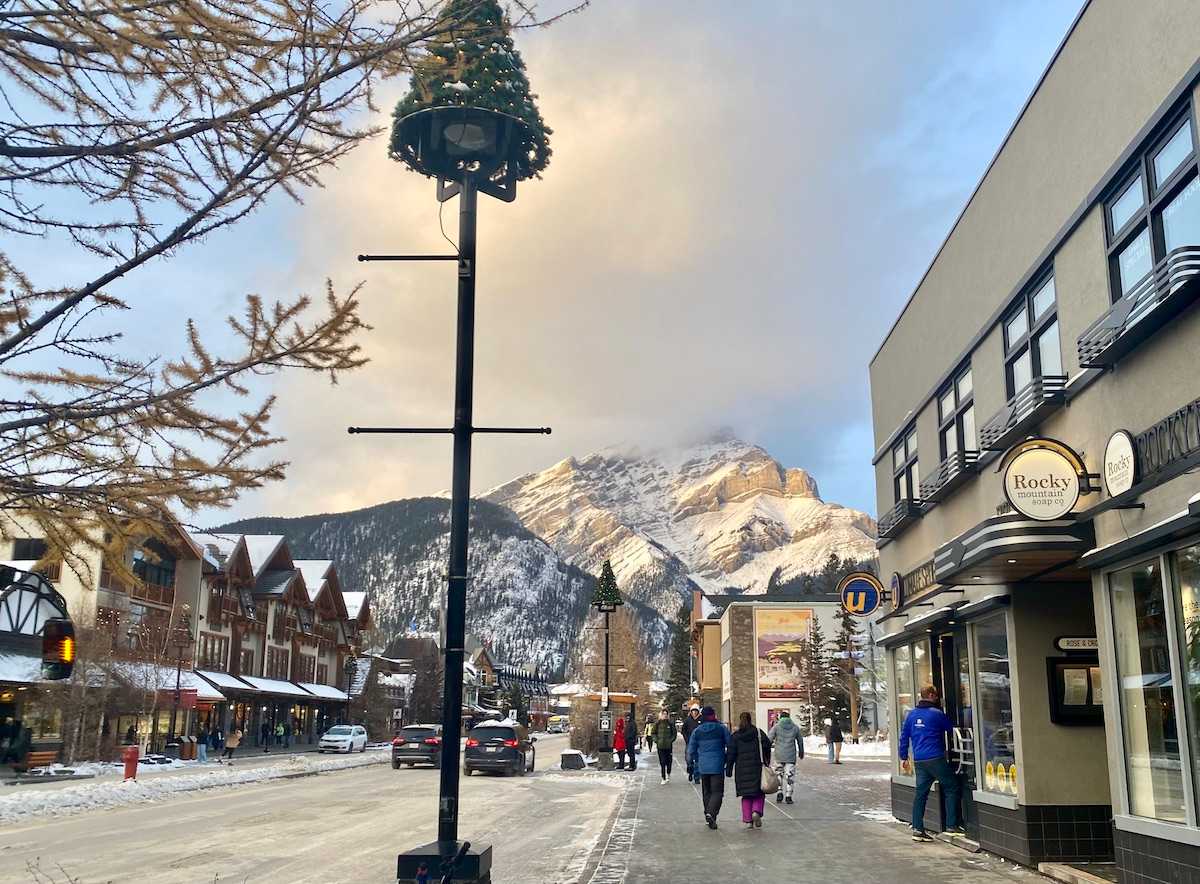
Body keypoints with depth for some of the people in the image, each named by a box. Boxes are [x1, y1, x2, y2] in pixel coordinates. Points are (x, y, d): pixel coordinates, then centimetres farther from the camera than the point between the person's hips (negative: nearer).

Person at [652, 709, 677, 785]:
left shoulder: (671, 723, 1)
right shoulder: (657, 723, 2)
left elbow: (674, 733, 7)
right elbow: (653, 733, 8)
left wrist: (671, 740, -5)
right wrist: (656, 740, -5)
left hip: (669, 745, 0)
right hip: (660, 746, 0)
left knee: (669, 761, 5)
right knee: (662, 762, -2)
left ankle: (668, 775, 32)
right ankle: (663, 778, 6)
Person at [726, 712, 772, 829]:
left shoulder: (735, 736, 2)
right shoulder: (758, 732, 1)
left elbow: (731, 754, -1)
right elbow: (767, 745, -7)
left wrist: (728, 770, 4)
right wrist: (766, 762, 4)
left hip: (742, 770, 1)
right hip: (757, 768, -1)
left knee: (746, 795, 10)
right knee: (759, 793, 10)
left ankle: (748, 820, 5)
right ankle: (756, 812, -15)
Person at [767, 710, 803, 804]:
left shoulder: (776, 726, -1)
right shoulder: (795, 727, 7)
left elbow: (768, 739, -8)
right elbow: (800, 741, 17)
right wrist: (801, 752, 31)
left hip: (779, 756, -1)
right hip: (791, 756, 1)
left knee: (779, 774, 14)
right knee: (790, 775, 4)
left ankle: (779, 793, 6)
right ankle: (788, 796, 1)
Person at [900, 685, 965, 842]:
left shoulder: (911, 715, 10)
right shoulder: (937, 714, -8)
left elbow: (904, 737, 13)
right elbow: (951, 729, 2)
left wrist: (904, 758, 18)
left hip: (919, 760, 6)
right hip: (936, 758, -6)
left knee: (920, 793, 9)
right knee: (951, 788, 5)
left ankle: (917, 829, 6)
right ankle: (951, 826, 2)